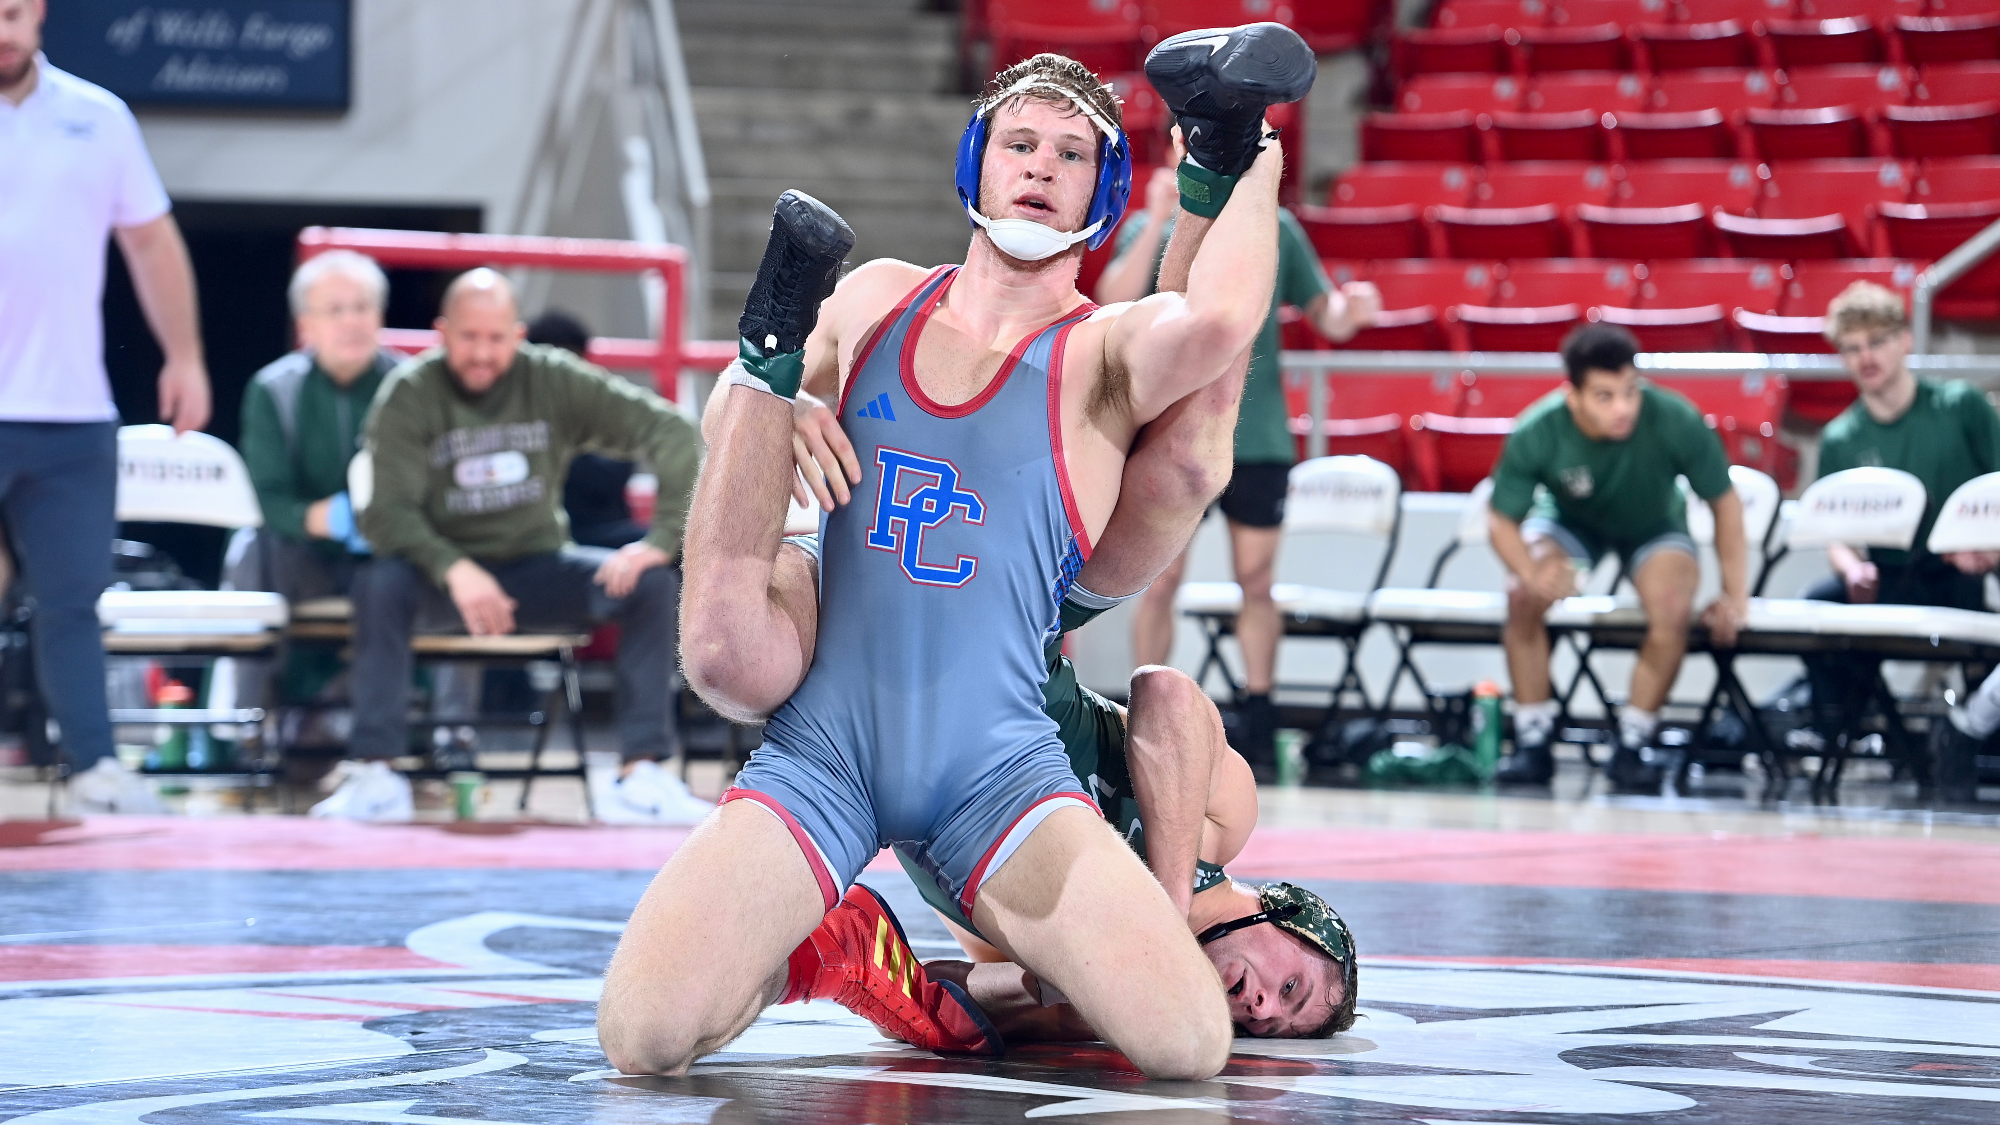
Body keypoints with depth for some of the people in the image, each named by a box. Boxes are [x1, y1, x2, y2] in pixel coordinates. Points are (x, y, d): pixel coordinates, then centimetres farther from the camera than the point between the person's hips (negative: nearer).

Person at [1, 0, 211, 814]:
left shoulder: (98, 118, 8)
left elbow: (152, 240, 15)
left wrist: (184, 356, 11)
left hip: (74, 415, 3)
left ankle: (94, 769, 6)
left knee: (73, 597, 4)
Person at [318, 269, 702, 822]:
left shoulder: (553, 380, -6)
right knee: (379, 582, -34)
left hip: (534, 568, 2)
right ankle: (377, 773, -31)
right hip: (442, 578, -2)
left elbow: (673, 433, -8)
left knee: (650, 583, -21)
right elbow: (387, 511, -18)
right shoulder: (408, 394, -10)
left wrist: (664, 537, -21)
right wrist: (454, 569, -36)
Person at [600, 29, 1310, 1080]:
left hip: (996, 770, -1)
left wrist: (1241, 160, -15)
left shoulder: (1106, 351, 1)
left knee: (1188, 1044, -22)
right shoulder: (873, 300, 13)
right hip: (820, 751, 1)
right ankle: (826, 944, 11)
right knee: (642, 1036, -22)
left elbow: (1212, 322, -27)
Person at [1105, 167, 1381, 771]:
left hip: (1258, 438, 2)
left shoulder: (1276, 230, 5)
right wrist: (1159, 221, -25)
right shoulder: (1151, 232, -1)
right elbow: (1116, 301, -18)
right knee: (1161, 581, -3)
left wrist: (1350, 311, -14)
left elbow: (1325, 315, 9)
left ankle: (1257, 722, 13)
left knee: (1256, 582, 5)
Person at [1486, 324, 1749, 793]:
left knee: (1673, 610, -30)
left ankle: (1633, 744, -11)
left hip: (1654, 527, -1)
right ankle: (1533, 740, -11)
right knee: (1523, 595, -28)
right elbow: (1503, 522, -20)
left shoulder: (1676, 421, -33)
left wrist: (1734, 593, -16)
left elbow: (1724, 503, -17)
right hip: (1570, 521, 1)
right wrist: (1532, 573, -41)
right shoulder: (1535, 434, -32)